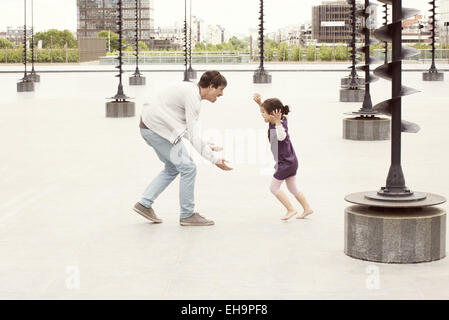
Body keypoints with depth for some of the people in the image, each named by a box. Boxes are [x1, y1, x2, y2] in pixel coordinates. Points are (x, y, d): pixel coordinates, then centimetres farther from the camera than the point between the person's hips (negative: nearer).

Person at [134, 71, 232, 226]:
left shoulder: (190, 89, 12)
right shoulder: (193, 97, -19)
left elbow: (188, 129, 14)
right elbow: (194, 135, -23)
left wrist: (204, 144, 7)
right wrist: (214, 158, -23)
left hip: (149, 126, 11)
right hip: (158, 128, -11)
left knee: (172, 168, 19)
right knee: (188, 168, -6)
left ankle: (144, 204, 19)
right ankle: (187, 215, 2)